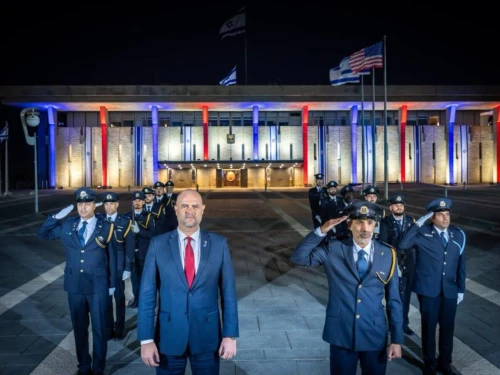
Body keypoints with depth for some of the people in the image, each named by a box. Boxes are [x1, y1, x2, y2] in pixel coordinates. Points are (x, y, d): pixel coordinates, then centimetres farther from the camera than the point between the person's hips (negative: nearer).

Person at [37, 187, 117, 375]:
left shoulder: (106, 227, -6)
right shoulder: (67, 225, 3)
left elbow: (112, 257, 0)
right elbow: (43, 234, 11)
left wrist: (112, 284, 2)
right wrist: (56, 217, -5)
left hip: (98, 286, -3)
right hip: (75, 285, 3)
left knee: (99, 328, 8)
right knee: (79, 327, 16)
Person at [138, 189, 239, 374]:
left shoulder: (219, 244, -4)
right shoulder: (158, 244, -5)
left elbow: (228, 291, -2)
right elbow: (147, 293, -5)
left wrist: (230, 335, -3)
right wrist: (146, 339, -7)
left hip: (208, 334, 0)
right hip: (169, 334, 0)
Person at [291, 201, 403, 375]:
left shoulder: (388, 255, -3)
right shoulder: (333, 249, -6)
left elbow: (393, 299, 0)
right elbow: (298, 257, -14)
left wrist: (396, 339, 1)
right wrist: (321, 231, -23)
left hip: (375, 336, 1)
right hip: (341, 334, -1)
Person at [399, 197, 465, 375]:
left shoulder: (459, 234, 3)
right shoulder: (422, 233, -8)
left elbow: (461, 263, 8)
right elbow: (402, 245, -25)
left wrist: (461, 288, 8)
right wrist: (417, 224, -27)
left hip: (450, 290, 3)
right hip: (428, 289, -3)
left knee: (448, 327, 15)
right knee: (429, 326, 9)